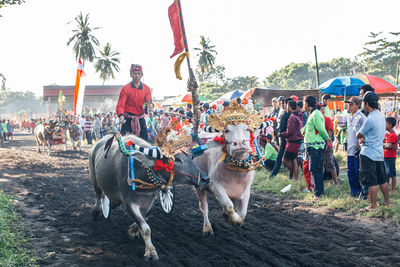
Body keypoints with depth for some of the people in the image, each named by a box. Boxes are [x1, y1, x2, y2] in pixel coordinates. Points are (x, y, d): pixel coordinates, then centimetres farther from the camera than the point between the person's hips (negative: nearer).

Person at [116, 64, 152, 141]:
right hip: (128, 120, -3)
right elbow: (120, 105, -7)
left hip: (141, 120, 3)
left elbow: (149, 102, 4)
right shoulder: (125, 89, -3)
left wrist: (147, 107, -21)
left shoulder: (146, 89, 8)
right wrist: (121, 115, -28)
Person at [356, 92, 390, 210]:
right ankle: (387, 202, 23)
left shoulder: (370, 119, -19)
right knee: (382, 179, 15)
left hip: (369, 153, -9)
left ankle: (373, 205, 4)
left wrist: (360, 137, 13)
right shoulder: (381, 116, 9)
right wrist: (363, 138, 0)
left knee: (372, 181, -2)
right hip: (379, 153, 9)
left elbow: (358, 134, -9)